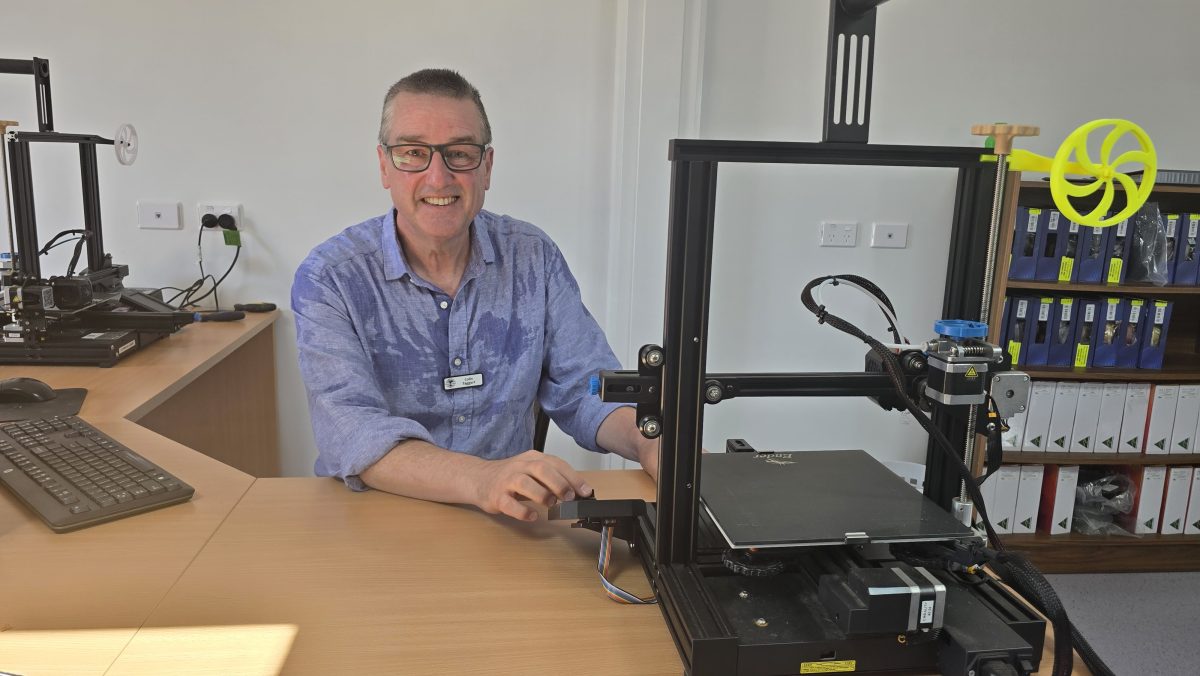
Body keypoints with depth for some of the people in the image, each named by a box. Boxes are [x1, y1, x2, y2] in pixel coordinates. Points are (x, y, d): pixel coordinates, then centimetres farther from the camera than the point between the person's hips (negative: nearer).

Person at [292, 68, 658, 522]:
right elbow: (350, 434, -21)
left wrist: (650, 444, -19)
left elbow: (583, 390, 2)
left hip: (510, 524, 4)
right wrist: (481, 480, -38)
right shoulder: (329, 279, -9)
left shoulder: (535, 259, 1)